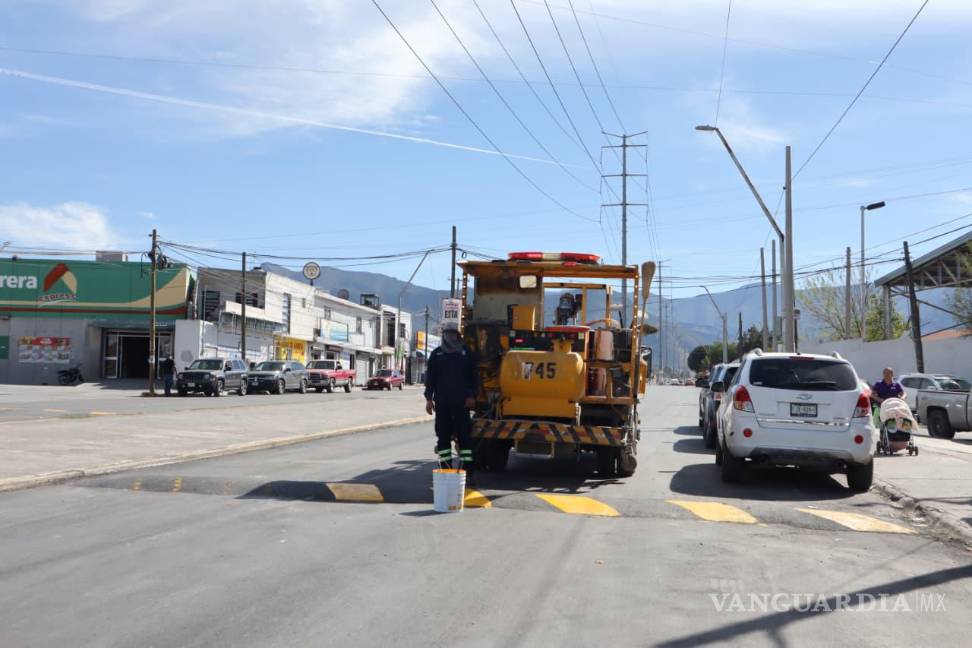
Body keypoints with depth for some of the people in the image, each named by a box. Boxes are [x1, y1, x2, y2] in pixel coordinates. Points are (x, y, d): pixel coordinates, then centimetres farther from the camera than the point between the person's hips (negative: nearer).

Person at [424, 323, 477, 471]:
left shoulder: (465, 353, 9)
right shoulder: (436, 354, 10)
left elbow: (472, 376, 8)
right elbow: (430, 377, 10)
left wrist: (471, 396, -2)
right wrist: (429, 399, 2)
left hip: (461, 402, -1)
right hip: (442, 403, 1)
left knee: (464, 435, -2)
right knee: (443, 436, 2)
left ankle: (467, 468, 1)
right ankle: (446, 468, 7)